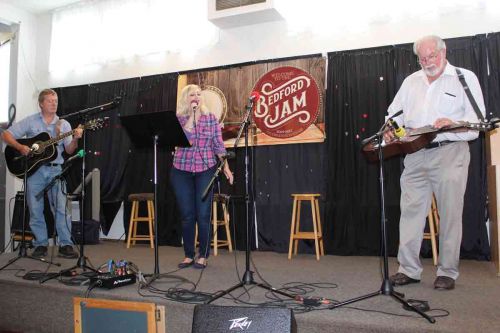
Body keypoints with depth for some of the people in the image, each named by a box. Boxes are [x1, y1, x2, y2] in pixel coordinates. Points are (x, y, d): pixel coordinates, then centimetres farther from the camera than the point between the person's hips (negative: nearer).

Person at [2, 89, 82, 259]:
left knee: (61, 208, -6)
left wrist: (75, 139, -18)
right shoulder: (30, 121, 4)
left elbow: (69, 150, 2)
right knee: (35, 210, 3)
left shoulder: (63, 124, 8)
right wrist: (20, 147, -13)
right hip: (34, 169, 0)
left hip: (55, 169, 0)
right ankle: (41, 244, 15)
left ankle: (65, 245, -2)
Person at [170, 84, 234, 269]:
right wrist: (192, 114, -13)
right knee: (186, 215, 6)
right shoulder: (178, 119, 3)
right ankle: (188, 255, 18)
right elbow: (184, 138, -15)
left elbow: (219, 145, 4)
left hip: (206, 170, -1)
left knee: (203, 214, -1)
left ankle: (203, 255, 11)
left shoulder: (211, 118, 4)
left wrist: (226, 166, -2)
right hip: (181, 171, 1)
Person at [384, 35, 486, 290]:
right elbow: (395, 112, 23)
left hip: (450, 152, -4)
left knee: (450, 214, -1)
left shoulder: (465, 78, 5)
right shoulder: (411, 81, 19)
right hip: (415, 154, 4)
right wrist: (390, 128, 1)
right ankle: (408, 269, 10)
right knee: (411, 211, 2)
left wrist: (453, 123, -22)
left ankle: (447, 272, 11)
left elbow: (477, 119, -3)